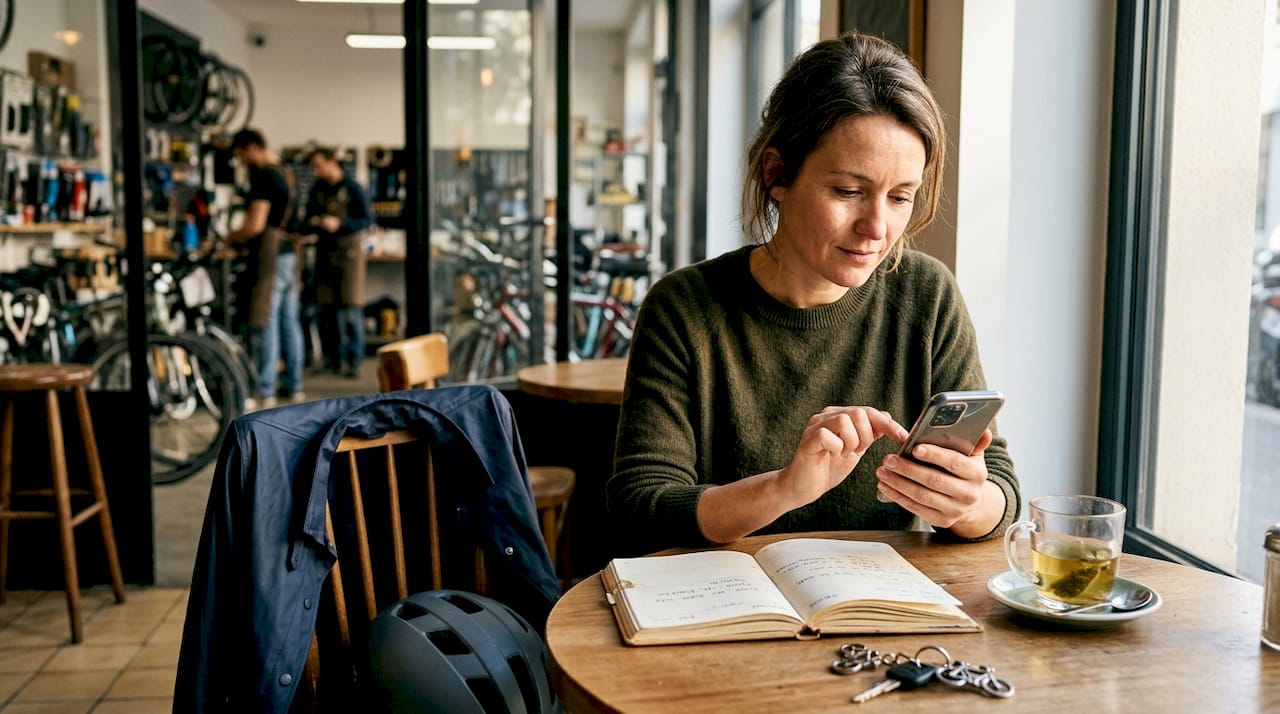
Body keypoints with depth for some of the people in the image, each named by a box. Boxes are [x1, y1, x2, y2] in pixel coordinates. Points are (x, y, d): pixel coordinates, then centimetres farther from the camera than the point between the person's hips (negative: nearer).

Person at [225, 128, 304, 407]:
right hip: (289, 254, 9)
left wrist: (231, 237, -3)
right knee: (289, 321, 12)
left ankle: (265, 393, -3)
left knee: (265, 324, -6)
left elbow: (256, 224, -21)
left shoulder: (264, 175, -14)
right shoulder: (285, 172, 15)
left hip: (270, 257, -9)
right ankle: (294, 386, 19)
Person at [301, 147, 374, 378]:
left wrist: (339, 224, -19)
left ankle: (354, 360, 0)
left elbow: (367, 218, -8)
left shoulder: (352, 188, -3)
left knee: (351, 308, -5)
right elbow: (308, 220, 17)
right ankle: (336, 359, 12)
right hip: (325, 252, 5)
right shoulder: (317, 189, 12)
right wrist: (312, 223, -7)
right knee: (328, 308, 4)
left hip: (348, 250, -5)